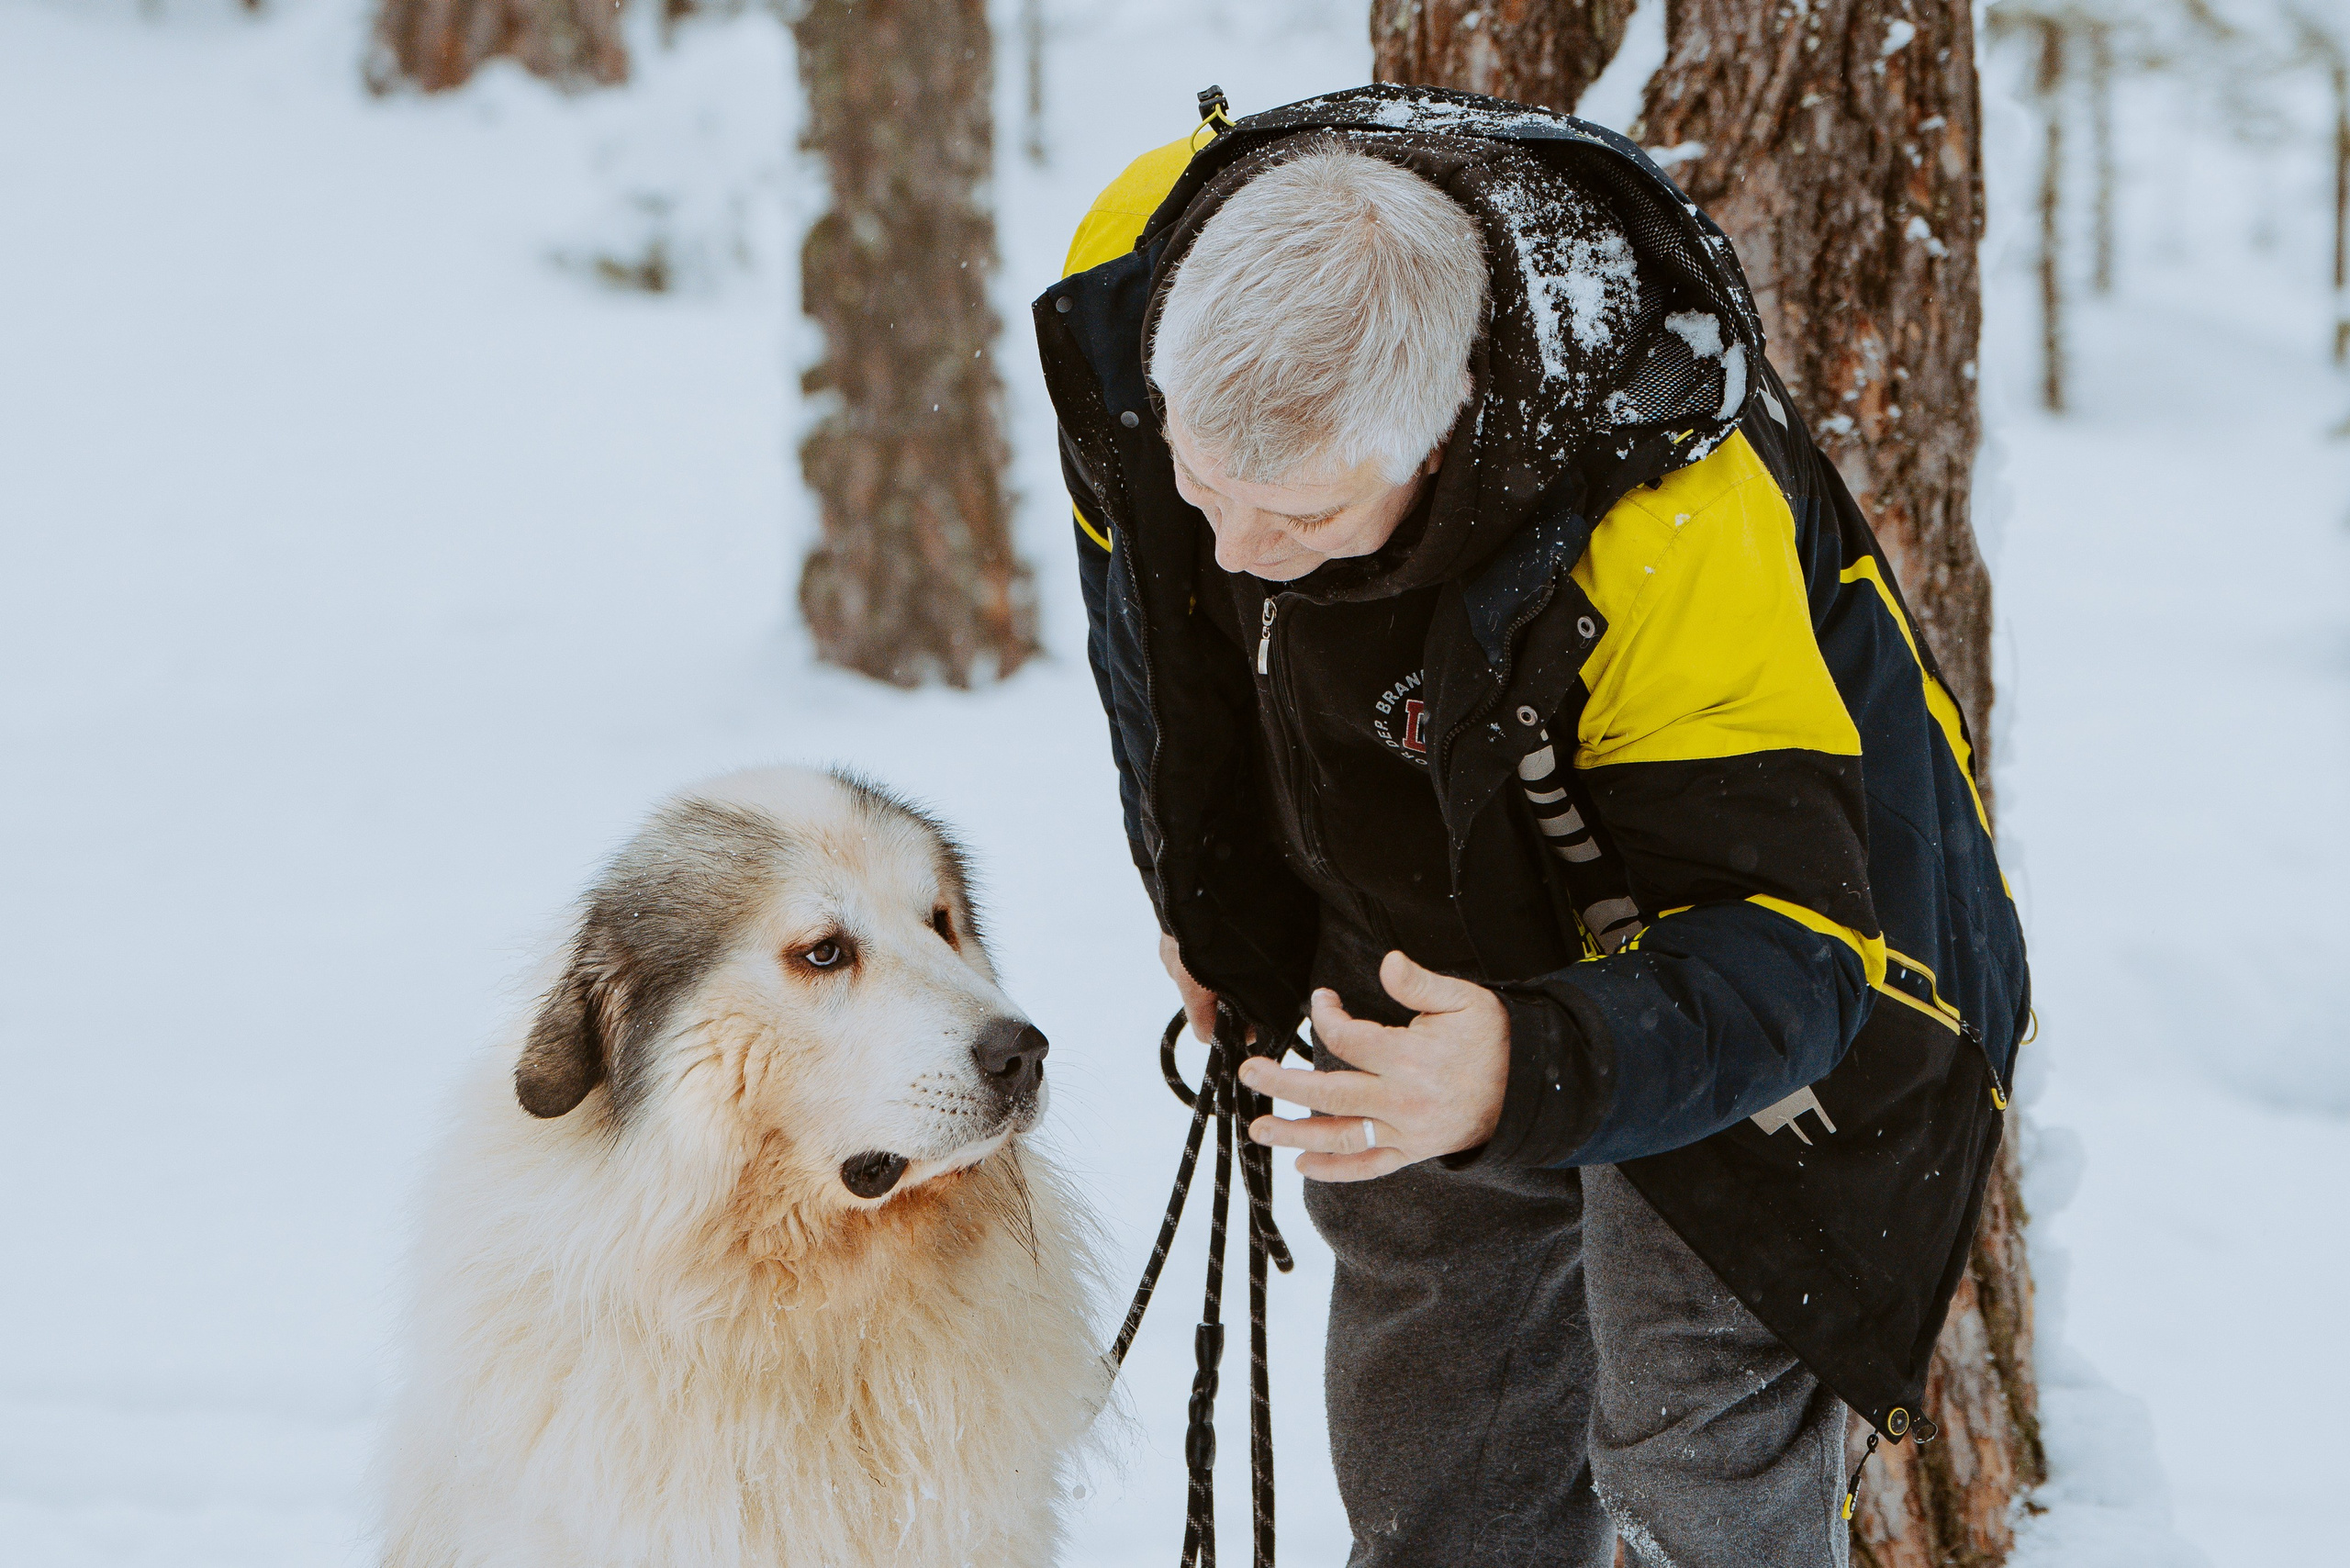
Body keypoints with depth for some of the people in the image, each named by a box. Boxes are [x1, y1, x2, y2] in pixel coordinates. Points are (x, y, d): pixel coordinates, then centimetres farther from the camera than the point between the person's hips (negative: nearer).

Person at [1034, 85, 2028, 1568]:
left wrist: (1537, 1075, -58)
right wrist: (1213, 900, 5)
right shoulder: (1144, 271, -26)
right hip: (1422, 960, 5)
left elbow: (1785, 945, -39)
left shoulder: (1669, 523, -43)